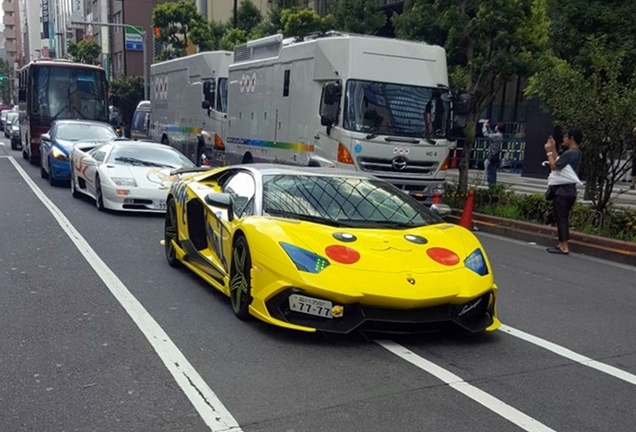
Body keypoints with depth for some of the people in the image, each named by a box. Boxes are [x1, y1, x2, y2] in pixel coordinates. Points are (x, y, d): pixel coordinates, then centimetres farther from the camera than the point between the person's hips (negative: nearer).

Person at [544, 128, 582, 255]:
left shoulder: (569, 153, -18)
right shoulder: (576, 153, 14)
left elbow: (554, 166, -19)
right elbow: (558, 163, 17)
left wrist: (549, 151, -8)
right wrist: (553, 149, 16)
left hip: (562, 192, -10)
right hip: (568, 191, 10)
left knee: (561, 219, -6)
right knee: (563, 219, 15)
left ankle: (564, 247, -4)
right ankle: (562, 244, 21)